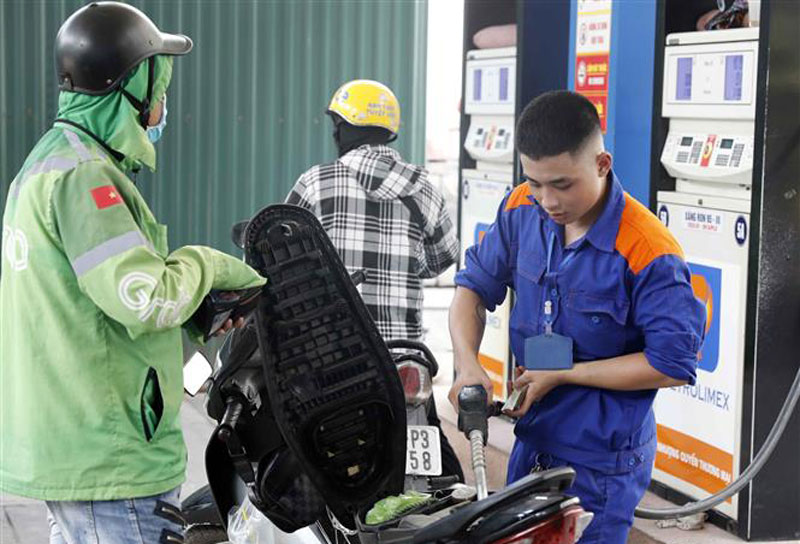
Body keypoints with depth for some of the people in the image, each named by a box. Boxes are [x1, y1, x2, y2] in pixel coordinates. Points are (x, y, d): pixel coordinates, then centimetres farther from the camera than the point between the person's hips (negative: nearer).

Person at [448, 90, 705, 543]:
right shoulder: (523, 210, -6)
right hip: (532, 443, 6)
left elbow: (673, 364, -21)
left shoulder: (649, 251, -24)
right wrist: (468, 366, -14)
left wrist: (562, 375, -19)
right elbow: (475, 286, 4)